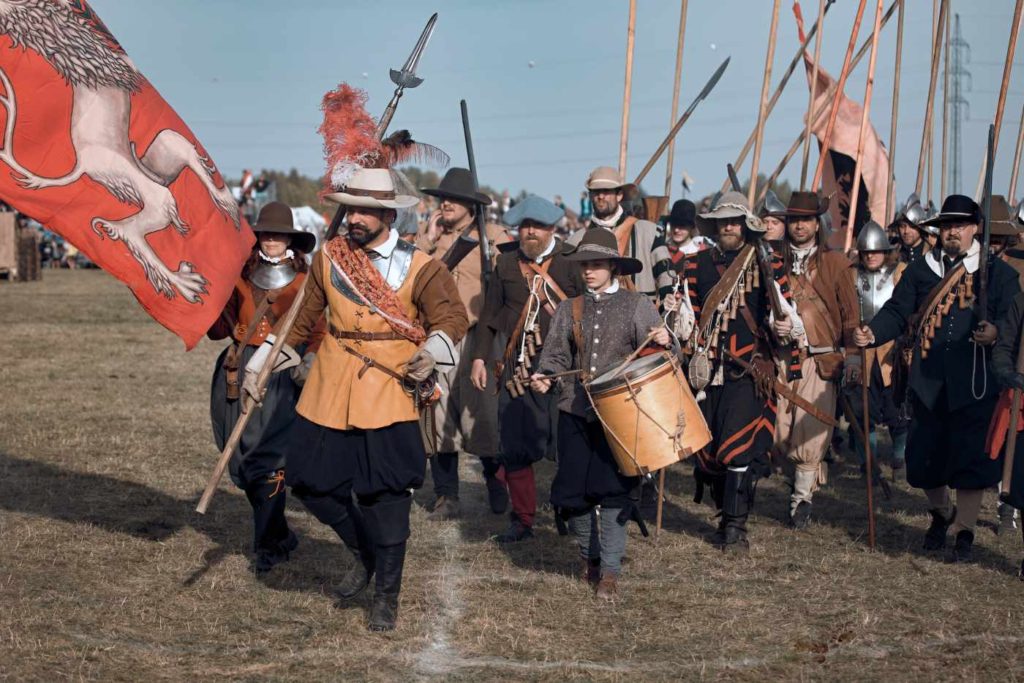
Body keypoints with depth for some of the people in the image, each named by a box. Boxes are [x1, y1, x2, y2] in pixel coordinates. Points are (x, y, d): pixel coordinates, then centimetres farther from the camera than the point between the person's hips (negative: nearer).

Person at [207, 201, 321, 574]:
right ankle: (280, 535, 21)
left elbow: (317, 333, 3)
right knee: (242, 461, 5)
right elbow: (219, 330, 10)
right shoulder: (240, 278, 10)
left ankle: (267, 546, -1)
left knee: (266, 460, -11)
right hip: (240, 372, 4)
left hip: (282, 377, -4)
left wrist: (308, 363, -15)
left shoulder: (303, 283, 3)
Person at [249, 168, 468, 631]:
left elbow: (453, 316, -8)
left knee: (386, 494, -4)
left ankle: (386, 595, 12)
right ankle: (364, 553, 30)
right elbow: (302, 314, 12)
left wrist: (434, 348, -29)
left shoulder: (418, 267, -4)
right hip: (331, 391, 4)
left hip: (390, 390, -4)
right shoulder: (329, 257, 5)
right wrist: (262, 361, 10)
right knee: (310, 479, 4)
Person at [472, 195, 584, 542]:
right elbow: (490, 313, 14)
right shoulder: (506, 262, 10)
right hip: (516, 367, 3)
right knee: (515, 447, 4)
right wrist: (481, 357, 8)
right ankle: (522, 519, 16)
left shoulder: (569, 264, 2)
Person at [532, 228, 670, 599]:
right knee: (573, 488, 3)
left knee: (614, 489, -7)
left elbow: (653, 353, -1)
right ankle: (588, 552, 27)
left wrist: (665, 342, -24)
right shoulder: (569, 310, 12)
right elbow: (556, 355, 12)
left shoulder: (638, 305, 5)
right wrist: (545, 377, -9)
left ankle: (610, 570, 3)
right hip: (576, 411, 3)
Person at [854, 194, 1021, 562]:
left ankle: (964, 531, 15)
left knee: (970, 457, -1)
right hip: (929, 381, 3)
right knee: (923, 455, 8)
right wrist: (872, 333, -16)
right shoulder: (920, 269, 10)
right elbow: (898, 311, 3)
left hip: (974, 382, -2)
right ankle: (941, 513, 36)